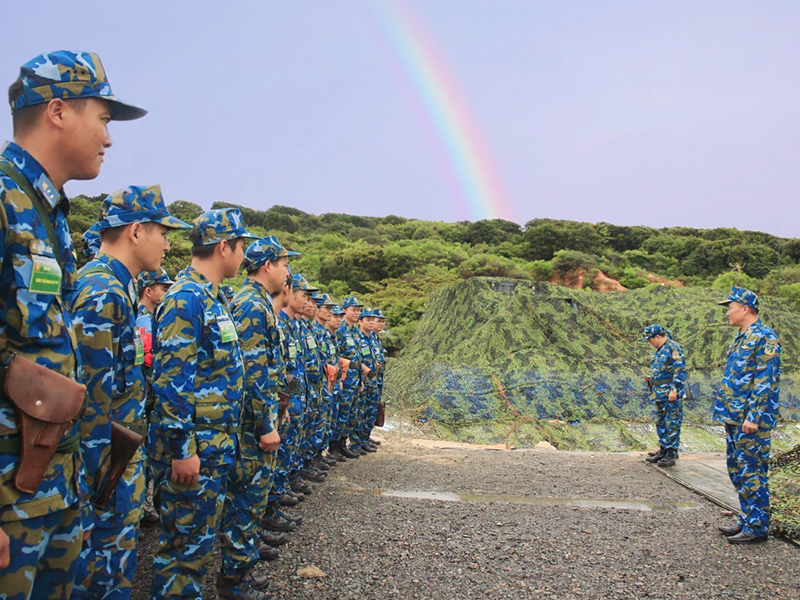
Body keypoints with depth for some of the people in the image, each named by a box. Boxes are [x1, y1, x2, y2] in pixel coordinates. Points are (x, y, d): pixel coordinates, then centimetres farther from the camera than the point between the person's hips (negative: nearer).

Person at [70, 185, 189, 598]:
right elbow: (92, 390, -23)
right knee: (102, 564, 4)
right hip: (106, 456, -10)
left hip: (122, 452, 10)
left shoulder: (115, 286, 13)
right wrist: (100, 471, -19)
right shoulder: (103, 291, -19)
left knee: (118, 550, 19)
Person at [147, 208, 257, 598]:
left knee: (200, 537, 19)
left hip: (215, 444, 10)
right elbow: (171, 380, -22)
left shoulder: (211, 297, 14)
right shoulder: (186, 298, -17)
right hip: (192, 448, -10)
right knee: (186, 542, 1)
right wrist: (182, 449, -22)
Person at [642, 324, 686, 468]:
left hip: (671, 393, -10)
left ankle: (671, 454, 0)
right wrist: (651, 378, 11)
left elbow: (680, 370, -18)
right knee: (661, 423, 14)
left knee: (672, 423, -5)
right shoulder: (659, 350, 18)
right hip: (660, 393, 10)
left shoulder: (673, 347, -11)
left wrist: (674, 389, -22)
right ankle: (663, 450, 24)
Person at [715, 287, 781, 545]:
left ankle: (757, 528, 7)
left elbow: (766, 382, -20)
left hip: (750, 420, -10)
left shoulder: (764, 338, -14)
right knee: (737, 470, 16)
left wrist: (753, 416, -22)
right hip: (734, 418, 10)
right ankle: (748, 519, 26)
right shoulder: (741, 338, 15)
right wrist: (727, 412, 20)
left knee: (751, 472, -3)